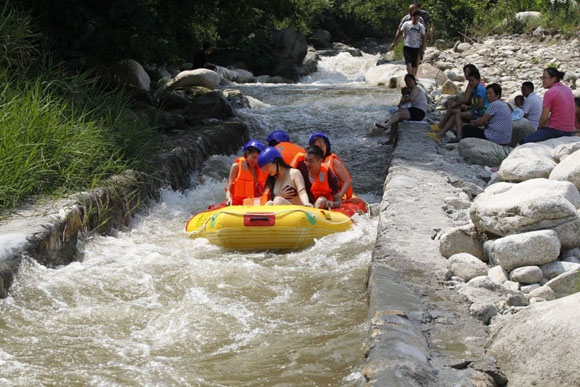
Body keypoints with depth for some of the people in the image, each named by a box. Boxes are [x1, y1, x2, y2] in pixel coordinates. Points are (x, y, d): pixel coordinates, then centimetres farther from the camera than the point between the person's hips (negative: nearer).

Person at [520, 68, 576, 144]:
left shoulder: (550, 93, -14)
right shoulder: (568, 90, 11)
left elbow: (544, 117, -13)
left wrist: (539, 129, 5)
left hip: (555, 130, -9)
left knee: (523, 142, -4)